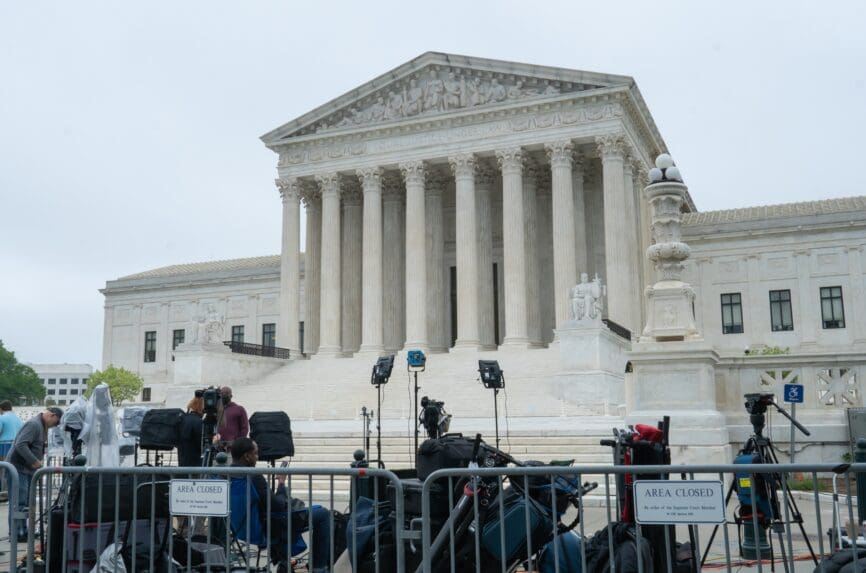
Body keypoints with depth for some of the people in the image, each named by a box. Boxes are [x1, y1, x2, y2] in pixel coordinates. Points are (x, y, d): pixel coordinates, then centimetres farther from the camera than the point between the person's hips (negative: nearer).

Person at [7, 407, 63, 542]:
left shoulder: (42, 426, 14)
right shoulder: (33, 424, -19)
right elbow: (20, 445, -27)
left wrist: (38, 462, 7)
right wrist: (35, 461, -25)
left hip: (28, 468, 10)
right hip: (19, 467, -10)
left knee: (26, 502, 13)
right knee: (19, 502, -8)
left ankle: (23, 531, 20)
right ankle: (15, 533, -4)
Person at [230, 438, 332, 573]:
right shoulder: (253, 476, -28)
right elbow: (278, 505, -22)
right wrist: (281, 483, -6)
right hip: (268, 527, -9)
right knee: (323, 514, 1)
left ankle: (282, 559, 37)